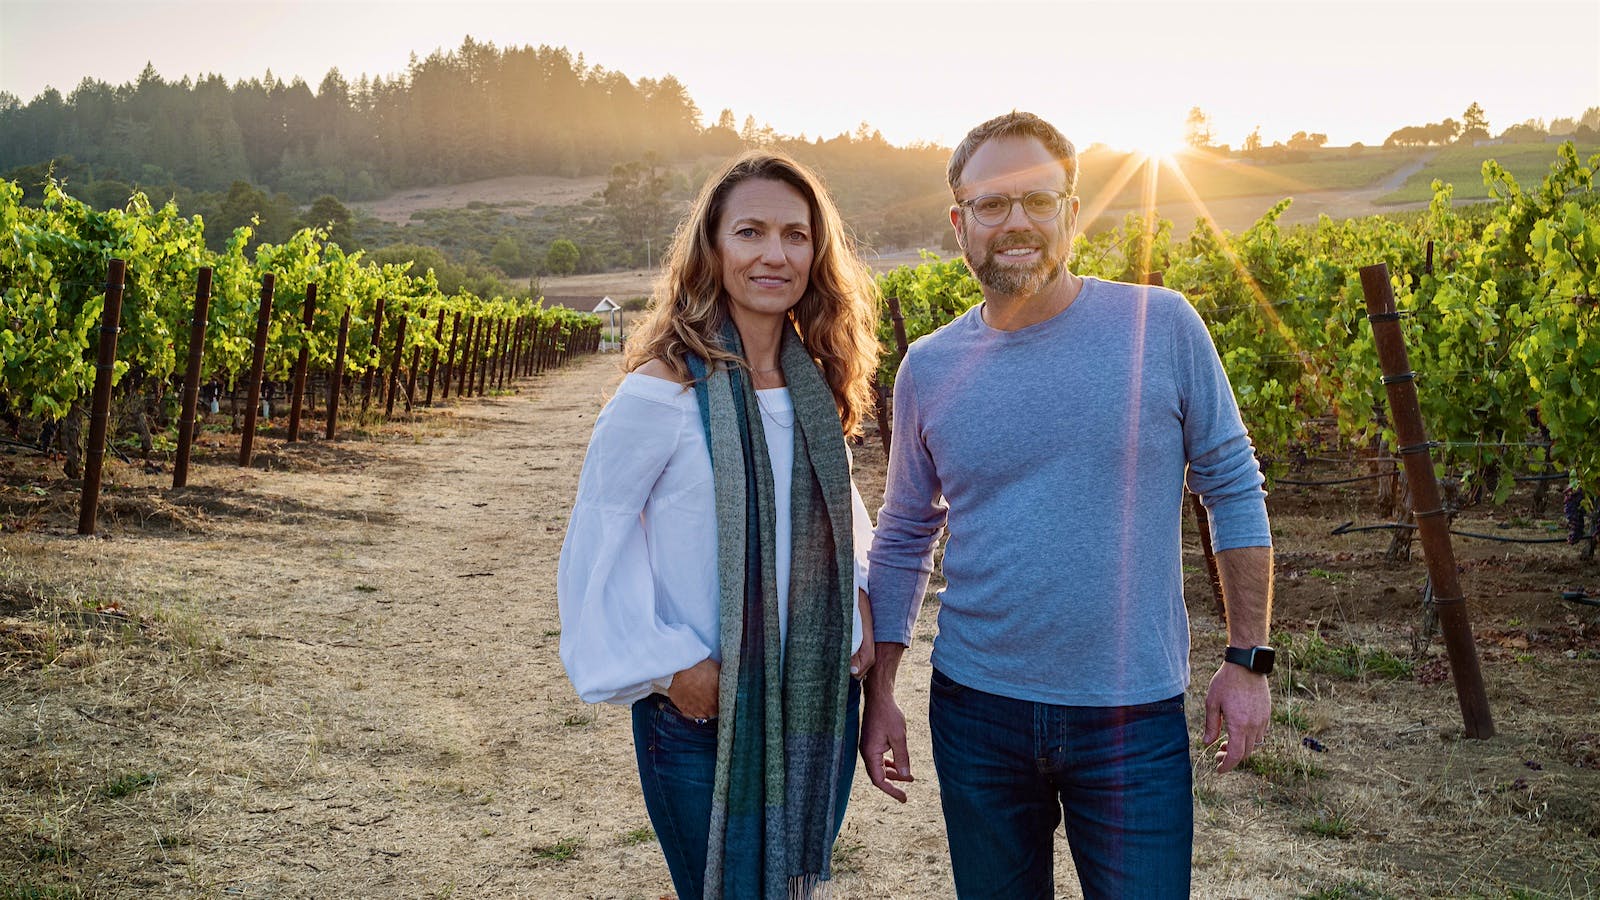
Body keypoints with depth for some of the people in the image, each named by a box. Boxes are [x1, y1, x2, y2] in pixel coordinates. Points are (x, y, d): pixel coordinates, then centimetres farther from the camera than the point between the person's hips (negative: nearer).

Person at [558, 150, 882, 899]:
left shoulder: (817, 385, 1)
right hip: (703, 717, -5)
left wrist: (857, 595, 1)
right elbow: (597, 547, -11)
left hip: (821, 704, 6)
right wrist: (668, 667, -14)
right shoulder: (662, 392, -17)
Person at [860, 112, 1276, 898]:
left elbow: (1234, 490, 0)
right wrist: (878, 692, 6)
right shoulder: (930, 368, 0)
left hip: (1135, 716, -2)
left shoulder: (1161, 327, -7)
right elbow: (903, 539, 8)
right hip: (975, 713, 2)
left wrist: (1248, 659, -2)